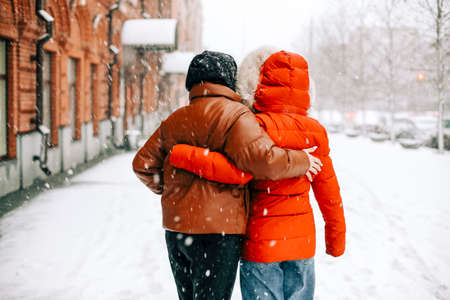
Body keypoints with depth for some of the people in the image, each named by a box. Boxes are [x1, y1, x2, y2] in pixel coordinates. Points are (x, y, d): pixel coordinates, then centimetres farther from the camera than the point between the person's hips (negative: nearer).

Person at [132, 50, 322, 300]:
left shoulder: (174, 120, 13)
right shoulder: (235, 115, -9)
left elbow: (143, 163, 15)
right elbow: (262, 159, -23)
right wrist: (301, 161, -8)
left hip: (175, 231, 7)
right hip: (217, 231, -7)